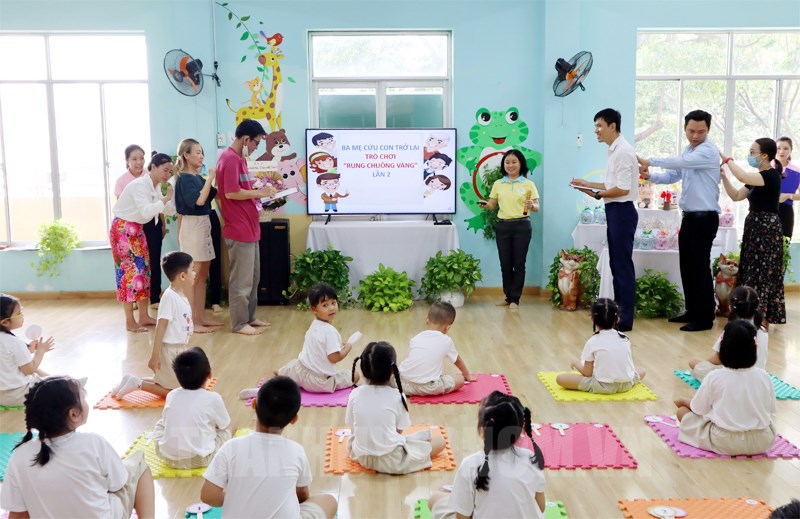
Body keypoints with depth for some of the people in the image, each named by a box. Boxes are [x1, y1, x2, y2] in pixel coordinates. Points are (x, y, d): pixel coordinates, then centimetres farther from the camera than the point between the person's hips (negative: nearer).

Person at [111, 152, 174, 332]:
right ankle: (130, 322, -1)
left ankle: (143, 316, 15)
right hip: (123, 228, -9)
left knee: (144, 269, 8)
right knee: (130, 271, -7)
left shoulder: (156, 186, 6)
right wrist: (165, 199, -27)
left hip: (137, 228, 9)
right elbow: (146, 212, -33)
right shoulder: (139, 185, -21)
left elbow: (163, 209, 2)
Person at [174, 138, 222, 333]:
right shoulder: (184, 179, -11)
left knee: (203, 275, 11)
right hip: (192, 226, -9)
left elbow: (213, 194, 12)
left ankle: (201, 317, 17)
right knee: (193, 276, -7)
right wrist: (210, 178, -16)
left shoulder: (198, 178, 15)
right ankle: (191, 321, -3)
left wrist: (216, 179, 0)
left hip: (204, 225, 9)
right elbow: (199, 200, -23)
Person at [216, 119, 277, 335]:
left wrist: (260, 191, 6)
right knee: (242, 279, -2)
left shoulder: (238, 158, 17)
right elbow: (231, 192, -23)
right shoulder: (230, 159, -16)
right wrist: (260, 192, -14)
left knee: (253, 276, 17)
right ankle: (239, 323, 7)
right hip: (239, 229, -10)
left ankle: (249, 317, 26)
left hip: (249, 227, 11)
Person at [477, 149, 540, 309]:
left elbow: (537, 206, -1)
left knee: (518, 264, 1)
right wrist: (485, 205, -11)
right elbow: (492, 205, 11)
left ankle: (515, 299, 9)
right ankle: (508, 297, 20)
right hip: (503, 226, 3)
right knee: (505, 264, 7)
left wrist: (531, 205, -23)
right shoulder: (498, 184, 9)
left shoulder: (528, 184, 1)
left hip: (522, 226, -3)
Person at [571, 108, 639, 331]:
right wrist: (587, 184, 14)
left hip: (622, 211, -10)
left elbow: (623, 188, -22)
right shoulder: (614, 151, 14)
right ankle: (619, 311, 23)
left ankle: (625, 319, 1)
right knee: (616, 263, 14)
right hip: (614, 211, 10)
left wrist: (597, 194, -12)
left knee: (623, 264, -5)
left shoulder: (623, 151, -16)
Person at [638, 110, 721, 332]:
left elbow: (680, 163, -28)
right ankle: (692, 311, 23)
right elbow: (671, 176, 14)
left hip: (705, 218, -9)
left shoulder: (708, 151, -13)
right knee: (687, 265, 13)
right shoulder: (688, 150, 15)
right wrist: (649, 175, -4)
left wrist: (650, 161, -22)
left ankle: (705, 318, 3)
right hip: (689, 216, 9)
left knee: (700, 266, -5)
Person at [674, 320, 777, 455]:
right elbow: (770, 410, 7)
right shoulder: (763, 376, -5)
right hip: (762, 442, 3)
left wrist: (683, 401, 18)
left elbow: (698, 409, -3)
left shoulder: (714, 377, -12)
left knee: (682, 411, 10)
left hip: (725, 442, -3)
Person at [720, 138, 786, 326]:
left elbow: (742, 177, -31)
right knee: (753, 272, 9)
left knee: (763, 273, -4)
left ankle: (763, 321, 2)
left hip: (767, 228, -9)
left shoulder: (772, 175, -15)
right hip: (755, 227, 9)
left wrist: (727, 159, -17)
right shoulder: (757, 178, 13)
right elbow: (736, 196, 13)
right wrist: (723, 175, 3)